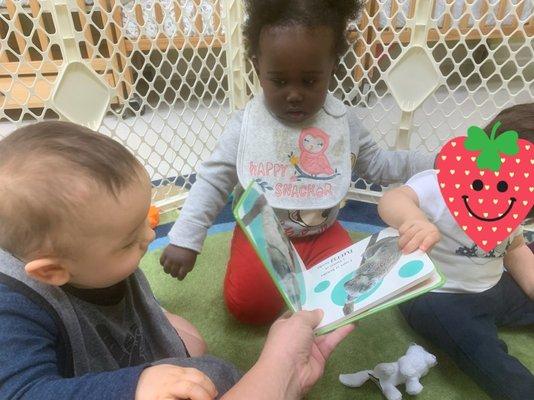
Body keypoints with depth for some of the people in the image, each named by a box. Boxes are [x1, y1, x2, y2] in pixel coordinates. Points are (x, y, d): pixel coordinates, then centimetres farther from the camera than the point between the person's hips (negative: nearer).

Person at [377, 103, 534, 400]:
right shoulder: (441, 185, -25)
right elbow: (392, 200, -44)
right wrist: (414, 219, -66)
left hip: (496, 289, 9)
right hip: (437, 297, -8)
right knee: (487, 358, -27)